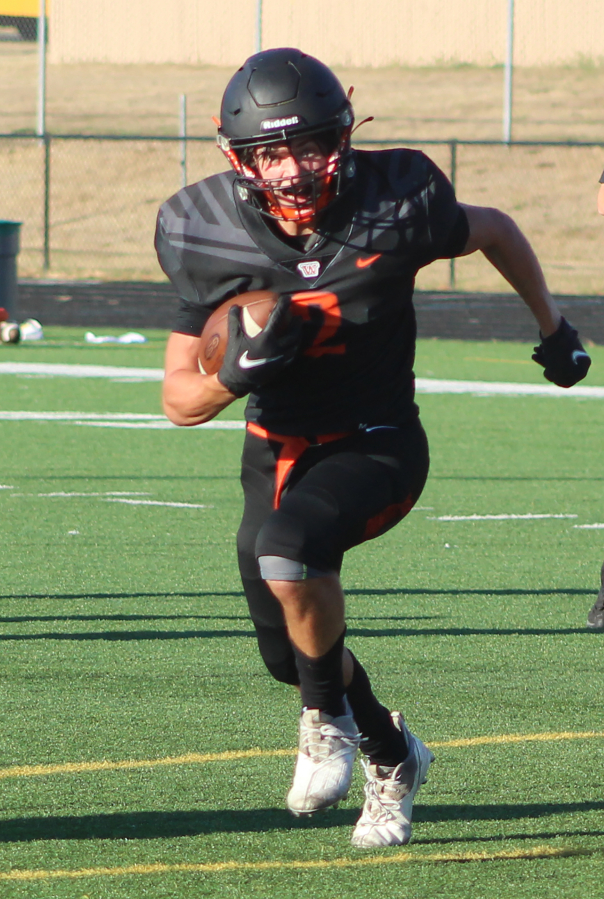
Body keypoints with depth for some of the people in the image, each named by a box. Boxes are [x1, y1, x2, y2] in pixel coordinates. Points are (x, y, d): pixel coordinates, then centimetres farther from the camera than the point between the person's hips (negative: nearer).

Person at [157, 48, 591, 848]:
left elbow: (495, 232, 4)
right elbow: (180, 400, -9)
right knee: (292, 658, 13)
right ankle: (391, 756, 44)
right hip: (275, 454, 4)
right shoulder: (214, 238, -15)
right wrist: (237, 372, -30)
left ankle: (329, 715, -9)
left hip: (374, 449, -4)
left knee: (289, 546, -34)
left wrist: (553, 327, 16)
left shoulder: (394, 207, -20)